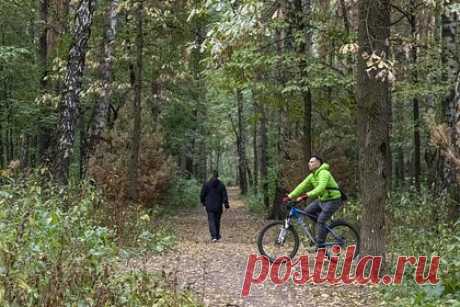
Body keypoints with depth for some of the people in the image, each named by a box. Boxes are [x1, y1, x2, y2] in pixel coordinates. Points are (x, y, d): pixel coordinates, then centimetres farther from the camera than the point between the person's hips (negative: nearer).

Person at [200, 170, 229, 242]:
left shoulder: (206, 184, -3)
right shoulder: (221, 185, -2)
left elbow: (202, 195, 3)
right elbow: (224, 195, -4)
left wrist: (204, 203, 17)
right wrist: (226, 205, -2)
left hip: (210, 207, -1)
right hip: (218, 207, 1)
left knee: (211, 221, -2)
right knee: (217, 221, 14)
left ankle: (214, 236, -18)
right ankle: (217, 236, 22)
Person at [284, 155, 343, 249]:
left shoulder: (323, 173, -22)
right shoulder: (312, 176, 7)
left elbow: (321, 187, -38)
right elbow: (302, 186, 4)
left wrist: (308, 195, -50)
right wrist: (290, 196, -5)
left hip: (333, 200, -9)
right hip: (322, 199, 9)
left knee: (320, 221, -16)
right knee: (307, 211, 3)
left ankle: (320, 246, -7)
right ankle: (325, 227, 14)